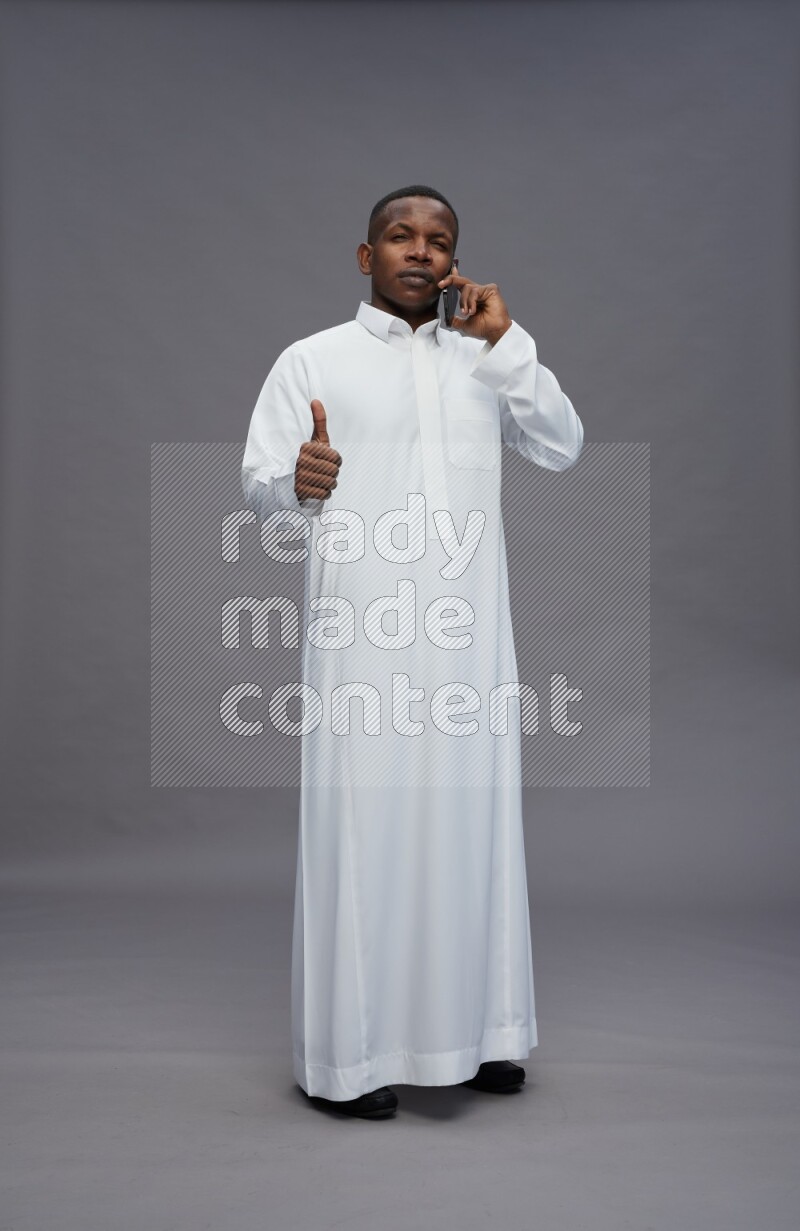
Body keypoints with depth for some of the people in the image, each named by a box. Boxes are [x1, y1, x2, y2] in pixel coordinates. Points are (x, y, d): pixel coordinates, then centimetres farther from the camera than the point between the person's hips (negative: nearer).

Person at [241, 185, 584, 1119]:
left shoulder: (482, 361, 16)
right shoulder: (312, 360, 4)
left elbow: (563, 448, 5)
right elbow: (260, 488, -3)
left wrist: (506, 342, -3)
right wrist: (299, 484, -26)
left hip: (469, 636, 4)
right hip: (363, 637, -4)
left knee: (468, 819, 8)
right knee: (362, 823, -2)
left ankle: (470, 1030, 21)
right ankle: (345, 1051, 9)